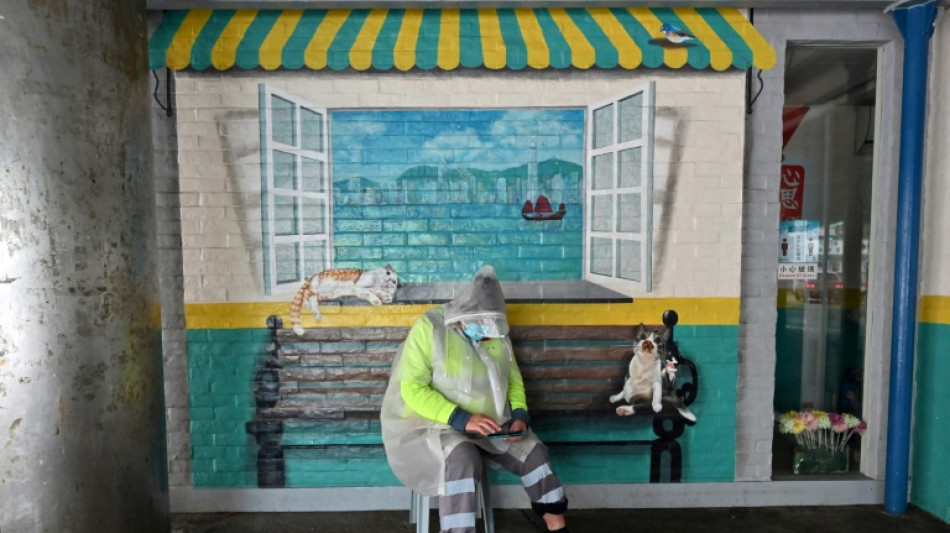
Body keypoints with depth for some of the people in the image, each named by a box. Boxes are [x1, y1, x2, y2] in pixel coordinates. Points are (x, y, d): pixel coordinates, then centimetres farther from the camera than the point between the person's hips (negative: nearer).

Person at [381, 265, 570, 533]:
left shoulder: (497, 333, 2)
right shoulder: (430, 327, -17)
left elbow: (514, 379, 11)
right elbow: (412, 389, -21)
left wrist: (520, 415, -9)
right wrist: (462, 419, -29)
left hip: (490, 425, 6)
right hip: (433, 423, -5)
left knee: (534, 450, -8)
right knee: (463, 458, -34)